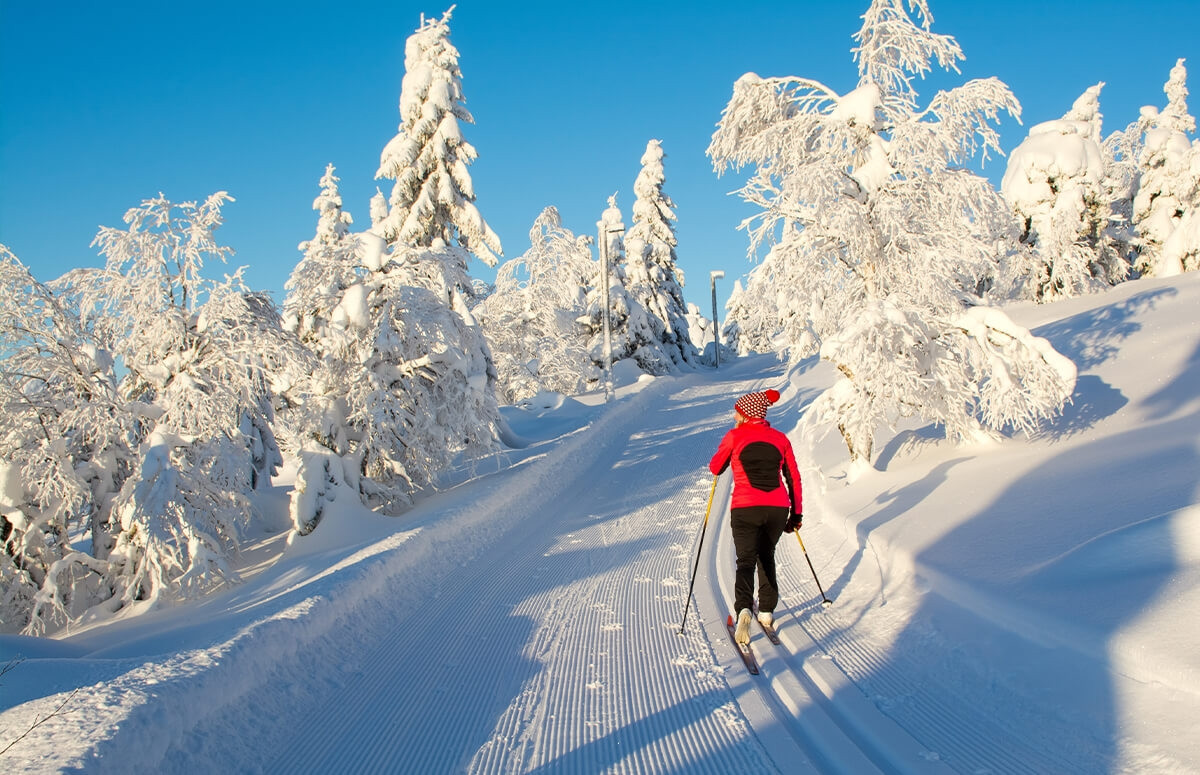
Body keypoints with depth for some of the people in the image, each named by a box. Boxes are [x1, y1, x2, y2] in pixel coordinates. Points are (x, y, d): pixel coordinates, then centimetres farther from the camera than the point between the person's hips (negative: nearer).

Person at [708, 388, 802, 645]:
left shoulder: (735, 436, 1)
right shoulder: (780, 439, 10)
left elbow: (715, 469, 13)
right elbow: (794, 478, 11)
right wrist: (796, 514, 17)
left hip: (745, 508, -3)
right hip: (778, 509, 3)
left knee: (746, 560, 0)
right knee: (766, 557, 24)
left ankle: (744, 608, -25)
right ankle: (767, 611, 24)